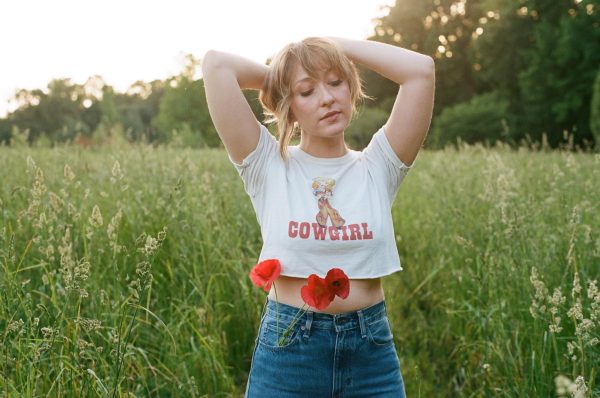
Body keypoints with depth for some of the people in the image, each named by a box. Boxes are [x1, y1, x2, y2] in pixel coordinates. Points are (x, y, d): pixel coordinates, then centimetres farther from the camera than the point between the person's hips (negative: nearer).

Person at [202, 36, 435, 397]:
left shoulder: (377, 168, 0)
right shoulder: (269, 167, -4)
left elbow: (421, 69, -9)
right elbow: (216, 63, -12)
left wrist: (340, 45, -1)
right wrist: (275, 78, 3)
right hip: (287, 349, -1)